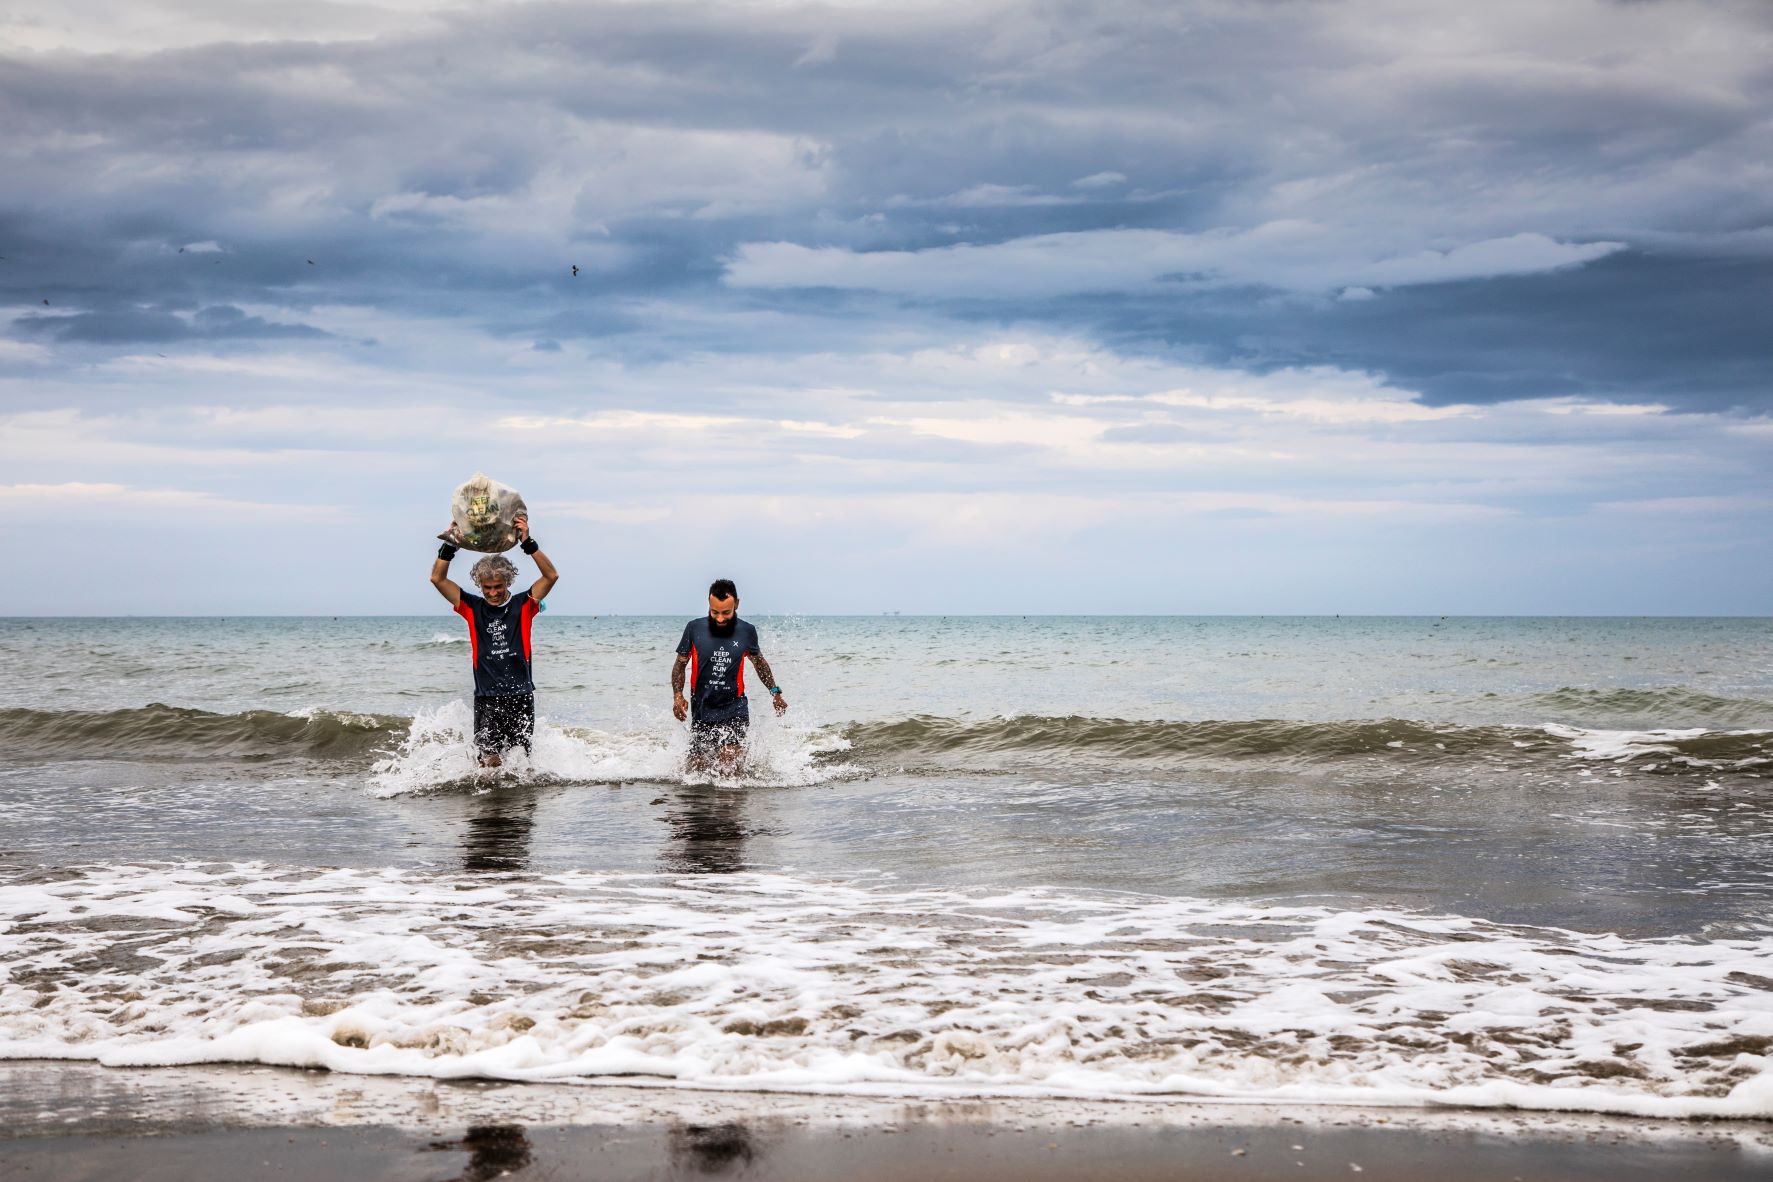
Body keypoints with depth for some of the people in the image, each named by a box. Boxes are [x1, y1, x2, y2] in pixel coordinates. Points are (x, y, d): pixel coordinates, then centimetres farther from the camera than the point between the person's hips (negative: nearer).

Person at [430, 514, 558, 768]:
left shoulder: (522, 605, 4)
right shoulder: (473, 608, 6)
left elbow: (551, 576, -9)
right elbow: (437, 578, 2)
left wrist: (527, 543, -17)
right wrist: (451, 545, -8)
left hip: (521, 695, 0)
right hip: (486, 697, 0)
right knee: (491, 761, -10)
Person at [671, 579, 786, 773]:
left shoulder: (746, 632, -1)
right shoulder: (694, 629, -4)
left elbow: (759, 662, 18)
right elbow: (680, 665, 5)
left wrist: (775, 692, 18)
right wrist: (677, 695, -9)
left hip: (734, 708, -1)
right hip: (702, 709, 1)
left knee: (730, 767, -18)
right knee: (696, 770, 5)